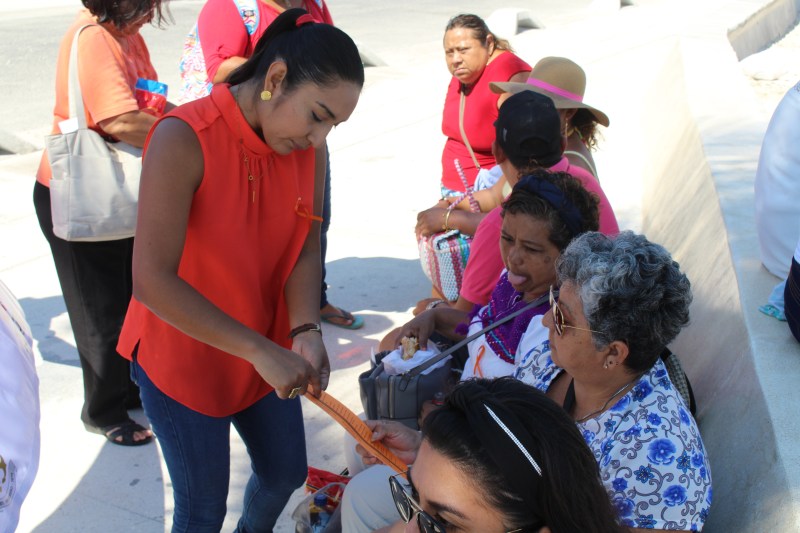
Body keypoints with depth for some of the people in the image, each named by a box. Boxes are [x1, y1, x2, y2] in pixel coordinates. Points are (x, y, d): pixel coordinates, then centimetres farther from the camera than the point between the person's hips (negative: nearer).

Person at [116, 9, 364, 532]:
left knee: (287, 472, 21)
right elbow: (151, 281, -31)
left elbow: (306, 247, -5)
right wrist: (261, 351, -32)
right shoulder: (183, 139, -28)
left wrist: (306, 331, -23)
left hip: (266, 349, 6)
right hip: (182, 356, -6)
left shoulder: (304, 144, -9)